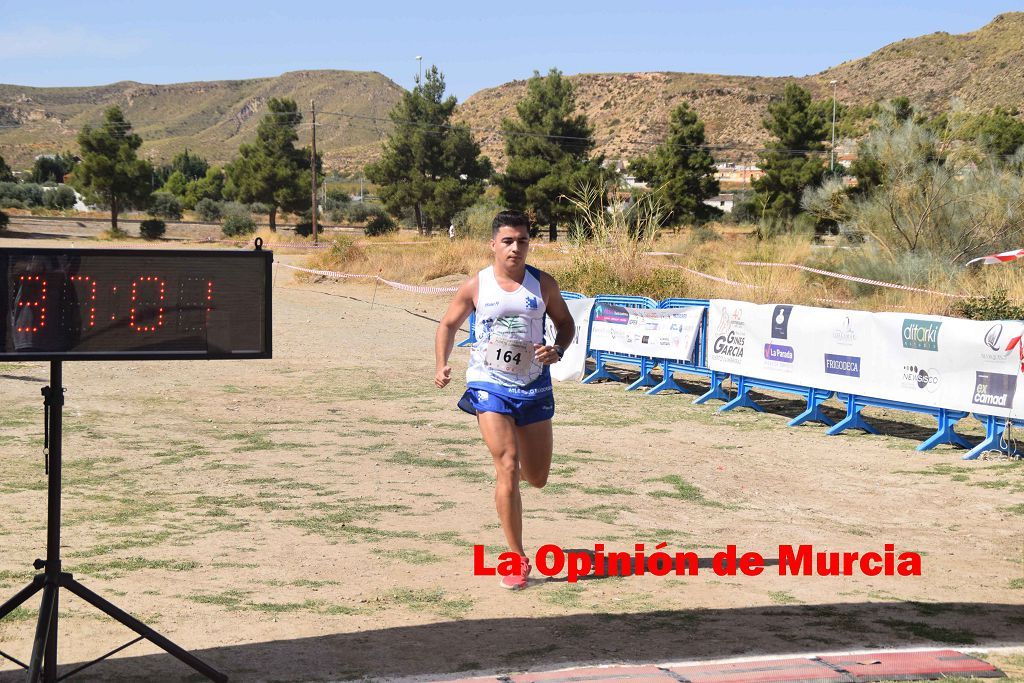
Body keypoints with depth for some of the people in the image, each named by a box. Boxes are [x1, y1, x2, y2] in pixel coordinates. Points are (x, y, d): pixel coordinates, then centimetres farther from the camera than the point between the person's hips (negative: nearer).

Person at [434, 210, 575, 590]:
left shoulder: (542, 284, -1)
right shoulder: (476, 286, -3)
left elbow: (565, 322, 11)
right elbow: (449, 324, 9)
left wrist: (557, 350, -11)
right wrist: (441, 366, -6)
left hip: (534, 386, 2)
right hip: (489, 386, -2)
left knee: (537, 479, 10)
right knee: (507, 469, -15)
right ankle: (517, 560, -5)